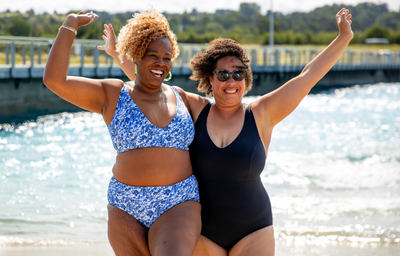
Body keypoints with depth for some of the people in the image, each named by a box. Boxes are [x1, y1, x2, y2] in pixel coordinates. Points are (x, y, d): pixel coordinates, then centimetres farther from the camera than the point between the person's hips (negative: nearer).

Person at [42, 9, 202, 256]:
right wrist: (70, 25, -10)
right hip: (127, 208, 0)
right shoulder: (112, 95, 0)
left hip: (178, 207, 0)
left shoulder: (181, 97, 10)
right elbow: (54, 79, -11)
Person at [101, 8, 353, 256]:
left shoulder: (261, 114, -3)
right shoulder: (195, 110, 1)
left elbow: (308, 76, -2)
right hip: (201, 233, 2)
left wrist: (343, 38, -2)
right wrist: (117, 51, 11)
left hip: (253, 231, -1)